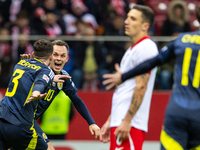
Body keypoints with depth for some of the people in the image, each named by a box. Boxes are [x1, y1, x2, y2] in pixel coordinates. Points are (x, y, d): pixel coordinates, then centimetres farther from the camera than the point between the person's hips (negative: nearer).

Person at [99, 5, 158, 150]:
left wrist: (127, 121, -21)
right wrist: (109, 121, 24)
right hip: (119, 122, 10)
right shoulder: (132, 49, 22)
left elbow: (140, 87, -18)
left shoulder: (146, 48, -10)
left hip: (130, 124, -10)